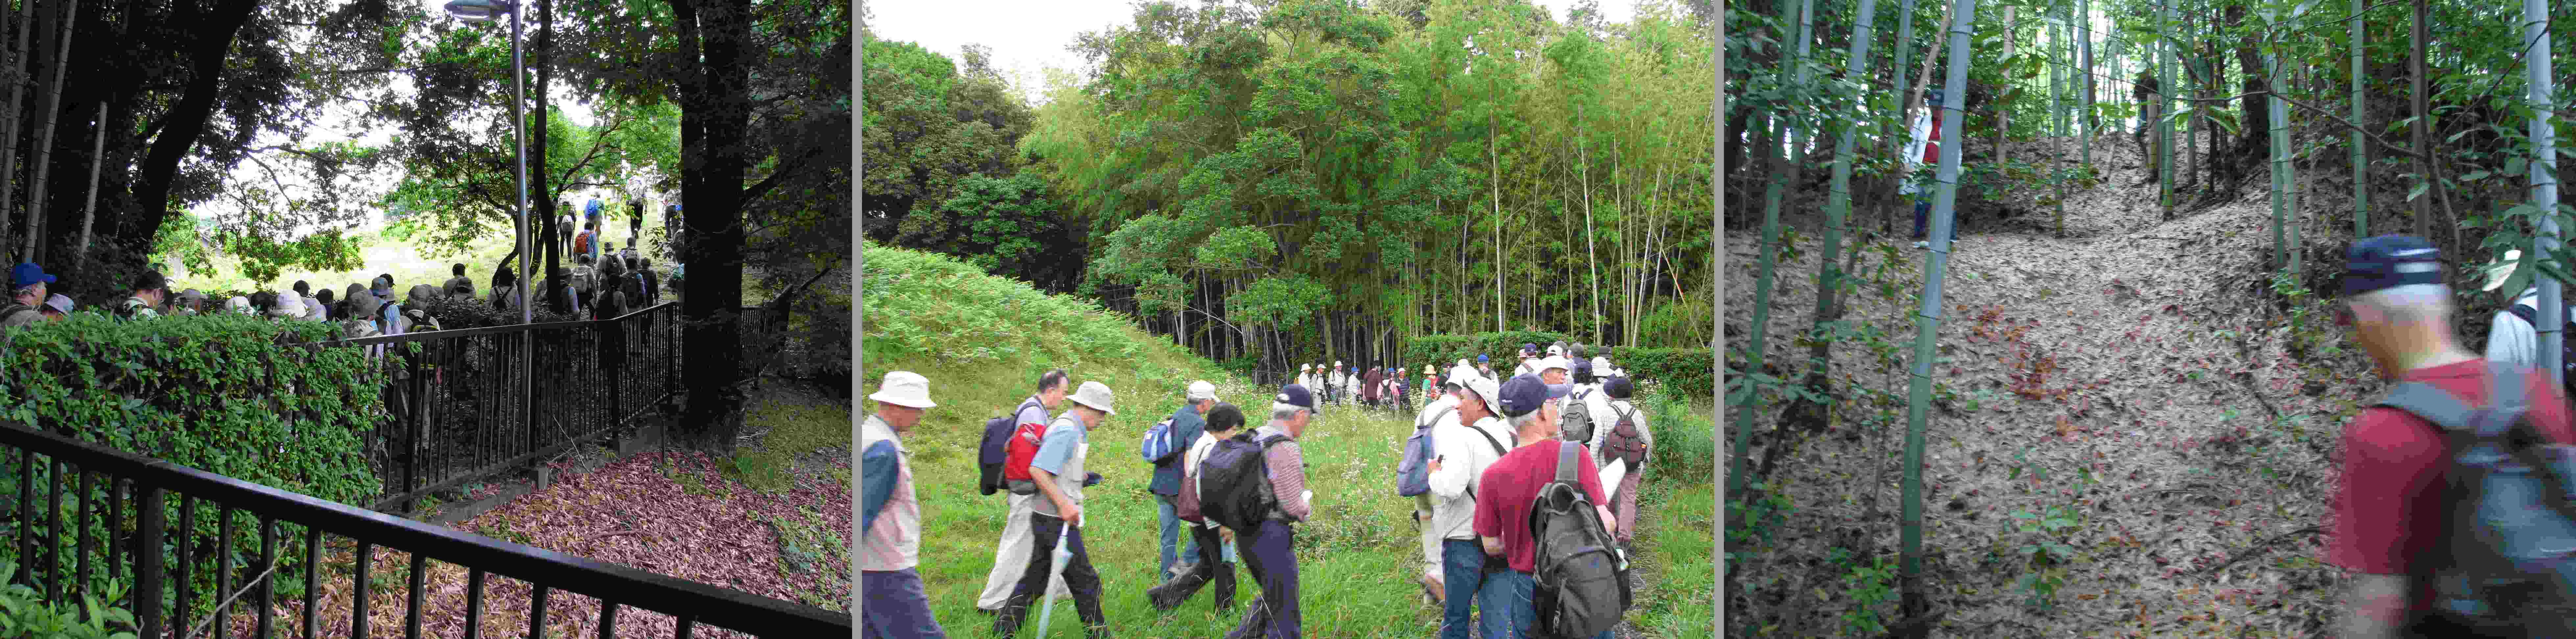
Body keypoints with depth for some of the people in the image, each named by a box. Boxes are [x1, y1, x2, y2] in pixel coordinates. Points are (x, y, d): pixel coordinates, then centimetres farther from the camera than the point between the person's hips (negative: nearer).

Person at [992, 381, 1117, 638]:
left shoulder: (1073, 430, 14)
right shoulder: (1066, 431, -18)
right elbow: (1037, 470, -25)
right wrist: (1064, 505, -24)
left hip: (1046, 519, 10)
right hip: (1057, 521, -10)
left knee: (1034, 579, 13)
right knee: (1085, 581, 2)